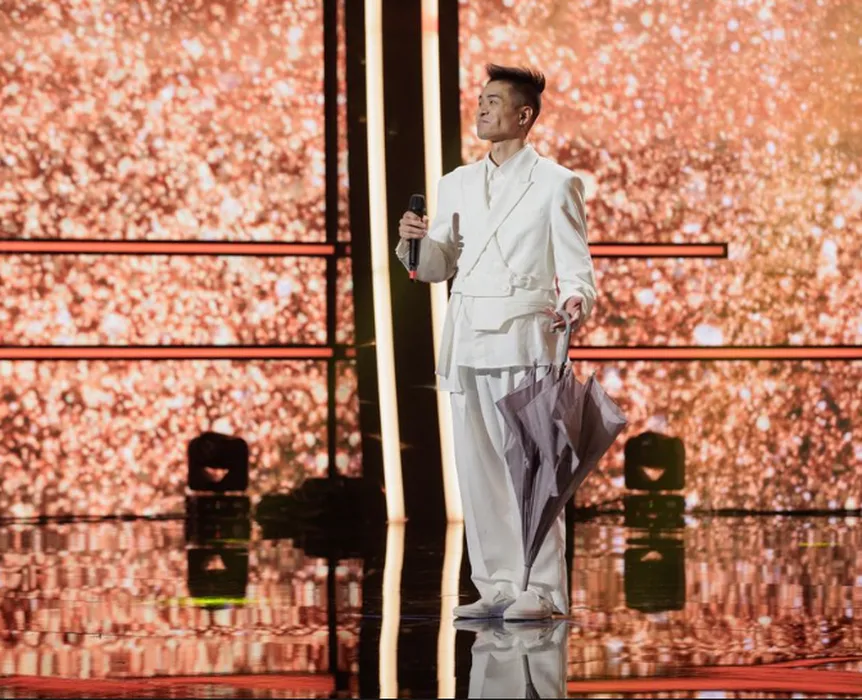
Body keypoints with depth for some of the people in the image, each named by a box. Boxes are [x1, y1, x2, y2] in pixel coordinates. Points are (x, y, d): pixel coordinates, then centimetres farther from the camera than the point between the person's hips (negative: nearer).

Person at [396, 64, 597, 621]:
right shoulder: (457, 184, 16)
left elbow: (575, 267, -2)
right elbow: (437, 269, 15)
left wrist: (575, 300, -23)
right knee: (478, 468, 6)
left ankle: (542, 590, -2)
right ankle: (498, 585, 12)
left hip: (524, 338, -5)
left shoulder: (555, 183, 2)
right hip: (467, 340, 6)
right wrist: (418, 240, -7)